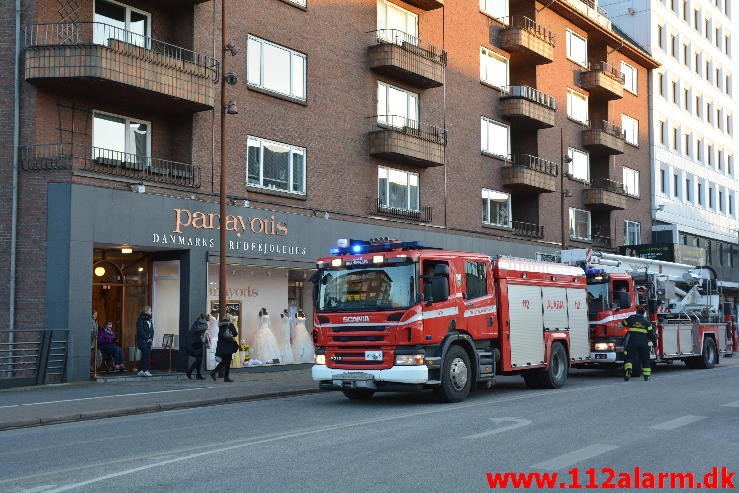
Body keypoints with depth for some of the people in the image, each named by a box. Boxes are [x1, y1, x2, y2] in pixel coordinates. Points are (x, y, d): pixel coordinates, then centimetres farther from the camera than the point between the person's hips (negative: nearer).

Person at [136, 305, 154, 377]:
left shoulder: (149, 319, 16)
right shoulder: (141, 319, -9)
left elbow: (152, 330, 17)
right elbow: (140, 330, -15)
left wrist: (151, 338, 2)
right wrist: (147, 338, -14)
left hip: (148, 341, 8)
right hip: (142, 341, -8)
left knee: (144, 356, 8)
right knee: (145, 355, -13)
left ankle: (141, 370, 13)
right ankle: (145, 371, -14)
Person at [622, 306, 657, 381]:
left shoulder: (631, 318, 4)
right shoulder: (647, 322, 5)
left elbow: (624, 324, 21)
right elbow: (652, 333, 4)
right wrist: (654, 342, 12)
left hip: (632, 341, -1)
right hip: (644, 343, 1)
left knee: (629, 357, -1)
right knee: (645, 359, 13)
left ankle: (628, 368, -27)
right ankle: (646, 375, 14)